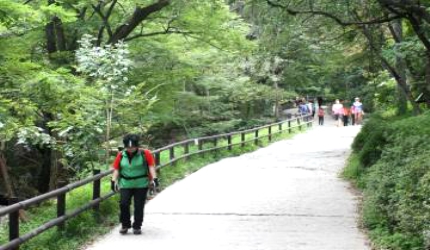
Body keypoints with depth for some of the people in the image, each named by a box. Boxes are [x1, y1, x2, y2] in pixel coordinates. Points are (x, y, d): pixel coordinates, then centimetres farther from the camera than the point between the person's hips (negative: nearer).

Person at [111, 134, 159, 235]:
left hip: (141, 184, -1)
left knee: (139, 206, 3)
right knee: (124, 204, -9)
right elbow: (116, 169, 7)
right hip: (125, 184, 1)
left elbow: (151, 166, -3)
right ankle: (125, 225, 9)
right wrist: (114, 181, -1)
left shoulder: (145, 154, -3)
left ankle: (137, 227, 16)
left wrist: (154, 179, -11)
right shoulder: (121, 155, 3)